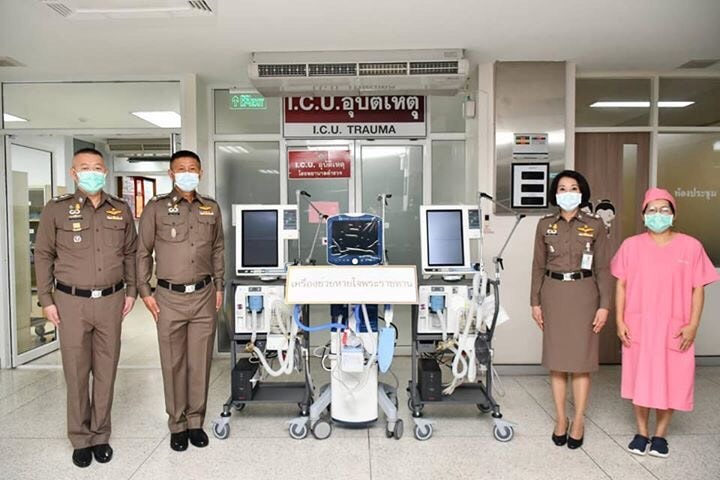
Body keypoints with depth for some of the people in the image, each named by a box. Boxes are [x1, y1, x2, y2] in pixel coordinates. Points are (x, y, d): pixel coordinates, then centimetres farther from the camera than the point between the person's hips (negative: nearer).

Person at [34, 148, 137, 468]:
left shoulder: (121, 210, 5)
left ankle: (101, 435, 24)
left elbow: (130, 253, 12)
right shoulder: (56, 210, -1)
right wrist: (46, 300, -1)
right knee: (76, 372, 6)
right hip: (71, 301, -1)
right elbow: (43, 256, 3)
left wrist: (131, 290, 8)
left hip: (111, 300, 2)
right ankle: (81, 438, 22)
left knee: (106, 370, 9)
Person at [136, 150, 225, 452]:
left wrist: (219, 287, 11)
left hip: (204, 295, 2)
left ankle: (196, 421, 23)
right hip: (169, 297, -2)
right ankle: (177, 424, 21)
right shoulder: (156, 208, 1)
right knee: (173, 364, 6)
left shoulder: (211, 208, 8)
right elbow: (143, 252, 4)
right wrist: (145, 291, -1)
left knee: (200, 362, 8)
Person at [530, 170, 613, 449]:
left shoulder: (595, 226, 1)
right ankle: (560, 419, 20)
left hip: (583, 294, -1)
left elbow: (603, 268, 1)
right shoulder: (545, 225, 4)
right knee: (556, 359, 7)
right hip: (553, 293, 2)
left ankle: (578, 421, 18)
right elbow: (538, 266, 6)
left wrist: (604, 305, -5)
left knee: (581, 360, 3)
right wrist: (535, 302, 3)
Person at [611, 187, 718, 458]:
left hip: (675, 328, 0)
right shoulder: (631, 245, -1)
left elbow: (698, 288, -1)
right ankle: (641, 433, 26)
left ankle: (660, 434, 27)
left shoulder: (691, 246, -3)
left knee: (671, 379, 8)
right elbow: (621, 285, 2)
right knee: (639, 378, 10)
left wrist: (693, 325, -6)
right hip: (638, 326, 1)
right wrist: (620, 321, -3)